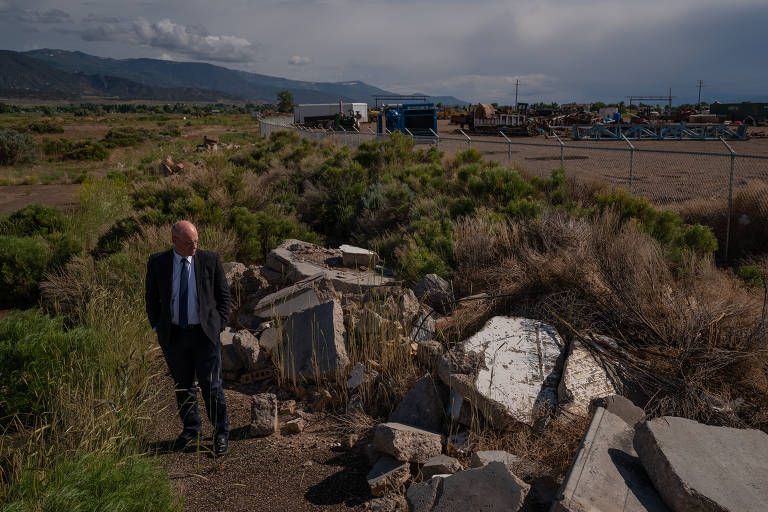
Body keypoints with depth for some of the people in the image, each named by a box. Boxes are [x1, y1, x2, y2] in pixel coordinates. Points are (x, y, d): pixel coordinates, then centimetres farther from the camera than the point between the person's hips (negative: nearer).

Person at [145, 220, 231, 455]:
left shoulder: (210, 260, -5)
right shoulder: (158, 263, -1)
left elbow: (223, 295, 3)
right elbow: (152, 298, 10)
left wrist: (219, 326, -3)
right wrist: (158, 328, 5)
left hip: (205, 333, -2)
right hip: (173, 335, 2)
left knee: (211, 385, 1)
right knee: (183, 385, 14)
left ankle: (221, 433, 17)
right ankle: (191, 428, 33)